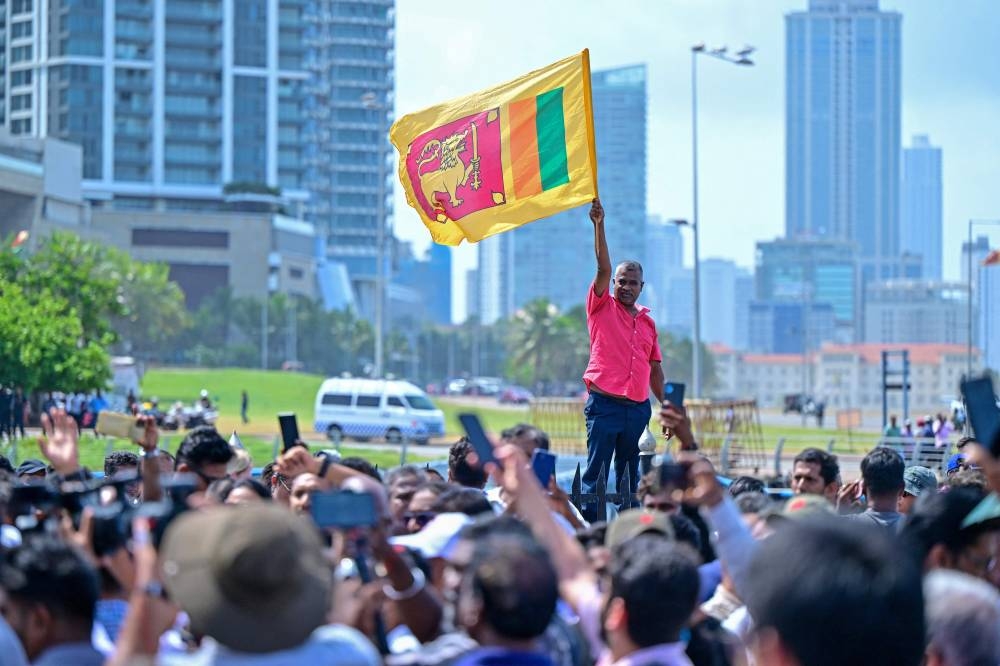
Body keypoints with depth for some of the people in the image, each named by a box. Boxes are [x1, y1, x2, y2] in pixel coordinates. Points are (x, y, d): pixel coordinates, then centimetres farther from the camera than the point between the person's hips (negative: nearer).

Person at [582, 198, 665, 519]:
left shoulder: (648, 321, 16)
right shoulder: (602, 308, 5)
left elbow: (655, 369, 19)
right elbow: (603, 268, -9)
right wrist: (599, 225, -19)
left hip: (638, 407, 5)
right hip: (604, 404, -4)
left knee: (629, 474, 8)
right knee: (597, 469, -9)